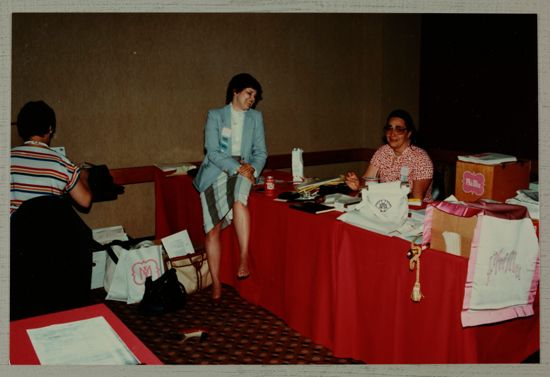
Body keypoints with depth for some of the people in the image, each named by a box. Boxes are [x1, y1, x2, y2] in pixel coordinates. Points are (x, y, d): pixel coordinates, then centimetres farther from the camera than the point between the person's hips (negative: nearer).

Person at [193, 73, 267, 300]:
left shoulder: (256, 117, 14)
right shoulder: (215, 116, 6)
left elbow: (261, 152, 12)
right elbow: (212, 151, -5)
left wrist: (252, 170, -9)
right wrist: (237, 167, -17)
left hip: (245, 169, 1)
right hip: (216, 172, -1)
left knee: (239, 200, -35)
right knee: (212, 228, -8)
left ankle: (245, 257, -32)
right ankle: (216, 283, 1)